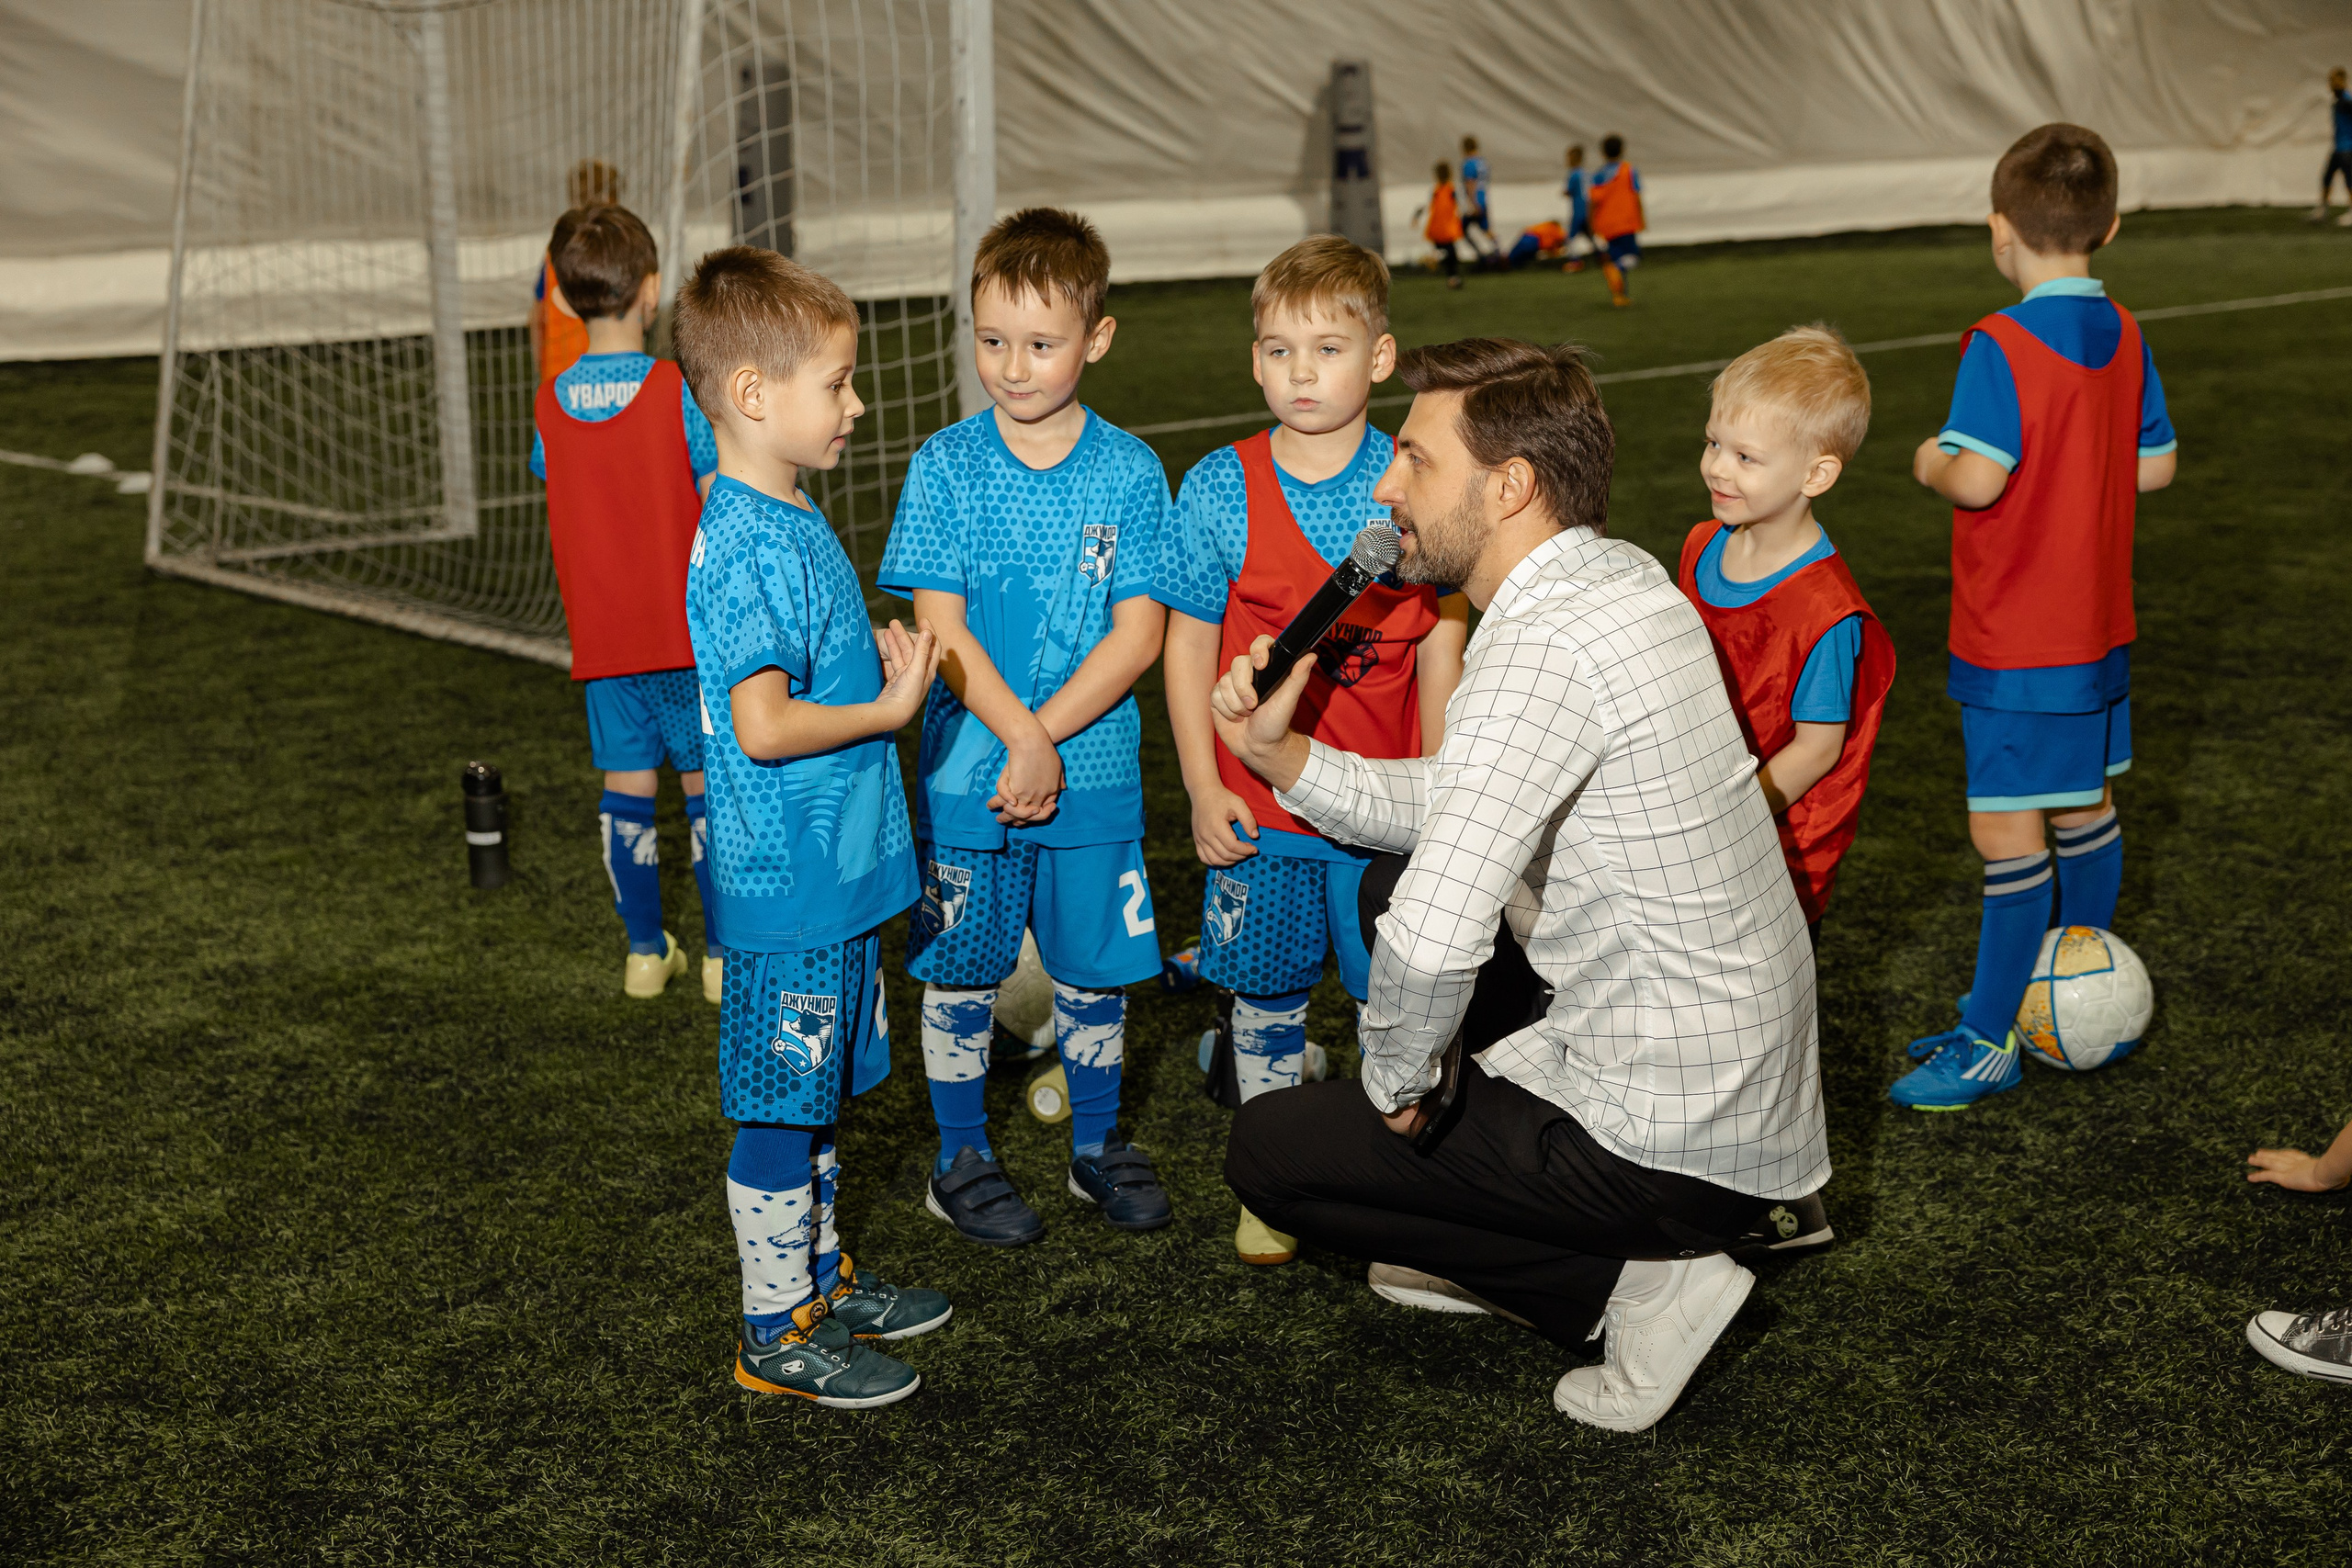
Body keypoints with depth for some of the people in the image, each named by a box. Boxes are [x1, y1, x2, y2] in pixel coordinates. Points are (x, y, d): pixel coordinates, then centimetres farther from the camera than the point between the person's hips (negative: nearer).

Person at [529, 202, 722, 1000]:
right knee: (707, 784, 6)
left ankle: (646, 951, 17)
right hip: (687, 627, -3)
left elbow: (560, 518, 8)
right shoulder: (678, 392, -11)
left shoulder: (551, 404, 0)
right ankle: (724, 952, 11)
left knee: (627, 786, 10)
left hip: (602, 633, 3)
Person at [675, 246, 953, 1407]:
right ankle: (775, 1333, 15)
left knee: (816, 1090, 21)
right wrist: (891, 709, -16)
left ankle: (819, 1277, 36)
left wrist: (881, 658, 5)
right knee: (779, 1104, 3)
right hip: (788, 885, -10)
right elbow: (762, 726, -27)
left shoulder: (787, 521, 10)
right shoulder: (746, 547, -22)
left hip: (834, 872, 10)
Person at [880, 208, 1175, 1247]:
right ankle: (961, 1161, 25)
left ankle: (1097, 1145, 32)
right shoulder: (945, 466, -5)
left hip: (1093, 771, 1)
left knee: (1094, 968, 12)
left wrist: (1046, 737, -16)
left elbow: (1139, 633, -7)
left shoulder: (1128, 472, -3)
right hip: (967, 773, -1)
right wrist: (1019, 739, -18)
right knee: (959, 970, 9)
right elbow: (941, 627, -9)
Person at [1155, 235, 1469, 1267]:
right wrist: (1203, 788, -4)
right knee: (1267, 995, 12)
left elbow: (1442, 647, 1)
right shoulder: (1222, 489, -6)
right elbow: (1189, 646, -1)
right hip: (1261, 804, 0)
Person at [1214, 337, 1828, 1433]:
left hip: (1677, 1146, -9)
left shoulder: (1541, 651, -26)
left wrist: (1397, 1084, -16)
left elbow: (1432, 940, -36)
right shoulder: (1622, 578, 5)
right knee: (1391, 891, 23)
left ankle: (1632, 1279, 1)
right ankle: (1487, 1243, 25)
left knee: (1268, 1151, 2)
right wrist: (1279, 754, 1)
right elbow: (1452, 808, 15)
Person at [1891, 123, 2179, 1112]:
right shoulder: (2124, 337, 4)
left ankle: (1990, 1043, 3)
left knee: (2007, 834, -3)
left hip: (2013, 643, -8)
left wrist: (1930, 465, -6)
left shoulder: (2000, 347, -19)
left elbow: (1979, 480, -27)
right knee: (2085, 808, 19)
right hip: (2100, 626, 8)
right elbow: (2155, 467, 9)